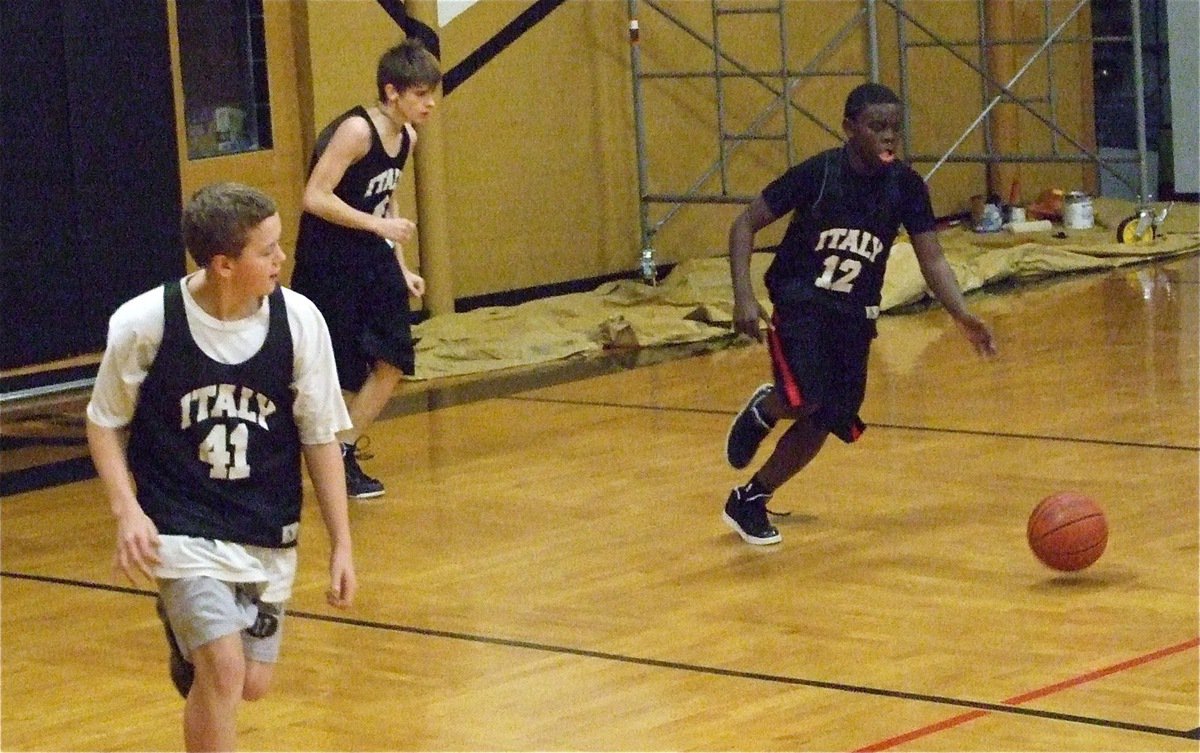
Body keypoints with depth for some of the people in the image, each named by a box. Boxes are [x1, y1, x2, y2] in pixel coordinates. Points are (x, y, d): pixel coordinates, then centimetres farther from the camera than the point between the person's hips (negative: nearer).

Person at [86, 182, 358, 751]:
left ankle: (188, 643, 43)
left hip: (268, 531, 3)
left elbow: (320, 437, -1)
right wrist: (126, 510, -15)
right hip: (182, 527, -3)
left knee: (252, 685, 10)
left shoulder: (299, 320, -11)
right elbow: (106, 423, -1)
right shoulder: (144, 324, -17)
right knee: (223, 669, -20)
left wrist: (341, 545, 1)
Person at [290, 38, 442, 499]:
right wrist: (379, 226, -23)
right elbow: (315, 198, -24)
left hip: (373, 260, 8)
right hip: (329, 264, -8)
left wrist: (401, 268, 15)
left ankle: (343, 451, 14)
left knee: (392, 363, 3)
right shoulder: (357, 131, -21)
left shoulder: (406, 136, 6)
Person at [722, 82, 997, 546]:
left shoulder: (906, 186, -7)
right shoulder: (818, 173, -17)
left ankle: (749, 502, 22)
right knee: (805, 399, -26)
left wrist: (962, 317, -21)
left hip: (854, 315, 4)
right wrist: (743, 296, -23)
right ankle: (761, 414, 11)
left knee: (827, 421, 2)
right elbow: (746, 224, -11)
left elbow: (932, 260, -5)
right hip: (799, 303, -4)